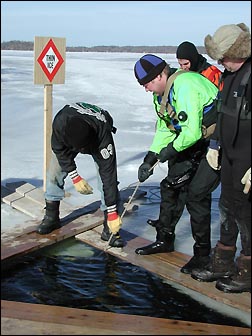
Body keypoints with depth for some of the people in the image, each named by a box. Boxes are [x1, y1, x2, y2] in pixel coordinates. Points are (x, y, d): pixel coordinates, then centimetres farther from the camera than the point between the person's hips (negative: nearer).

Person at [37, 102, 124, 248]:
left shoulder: (103, 135, -45)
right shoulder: (60, 122, -40)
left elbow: (108, 173, -42)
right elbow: (59, 149, -19)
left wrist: (112, 213, -40)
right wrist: (75, 178, -23)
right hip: (67, 137, 3)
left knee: (108, 177, -17)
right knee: (55, 171, -2)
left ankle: (109, 228, -9)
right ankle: (52, 217, 17)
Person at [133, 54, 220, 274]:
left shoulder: (185, 87, -28)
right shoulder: (161, 95, 5)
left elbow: (192, 132, -30)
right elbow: (164, 130, 11)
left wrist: (171, 150, -13)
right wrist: (149, 160, 2)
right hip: (194, 143, 10)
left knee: (196, 193, -12)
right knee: (171, 186, 9)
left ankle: (203, 254, 3)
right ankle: (165, 240, 24)